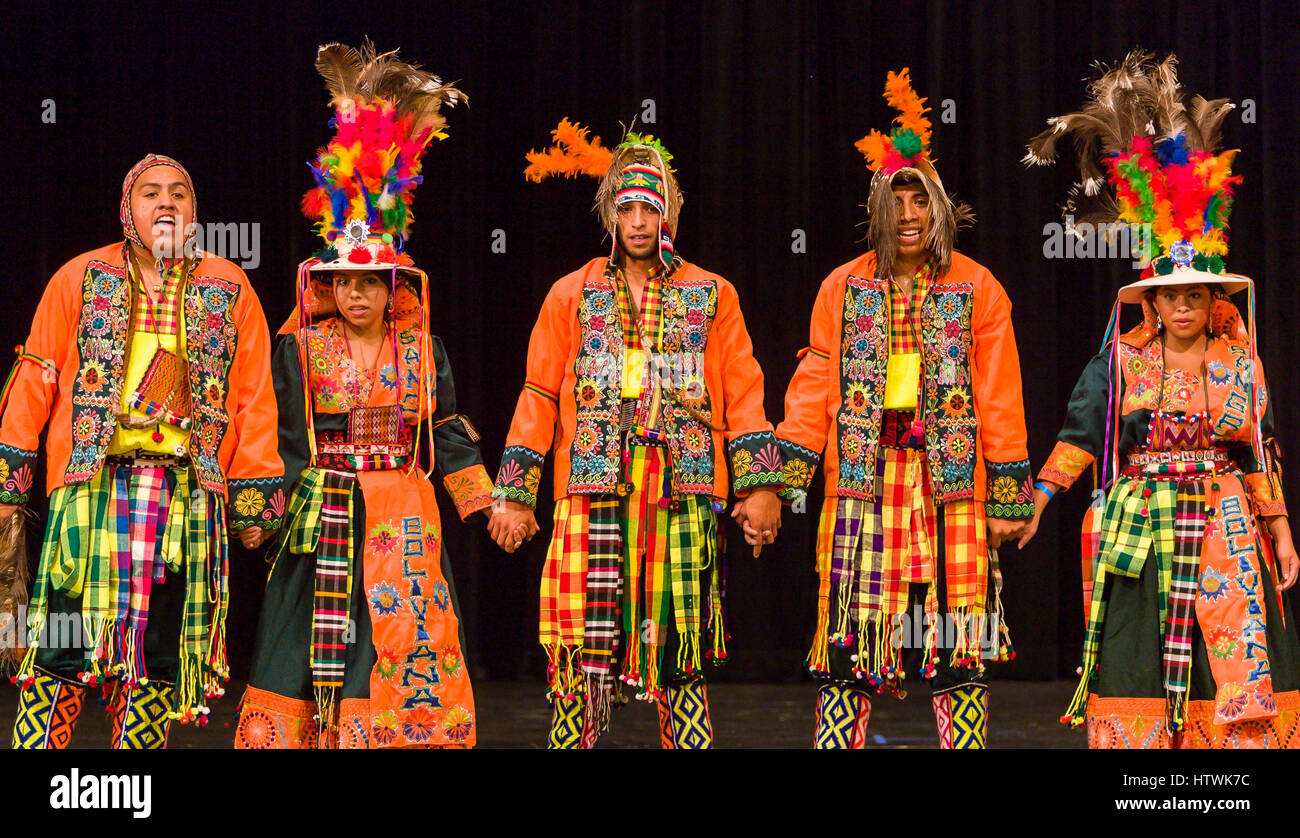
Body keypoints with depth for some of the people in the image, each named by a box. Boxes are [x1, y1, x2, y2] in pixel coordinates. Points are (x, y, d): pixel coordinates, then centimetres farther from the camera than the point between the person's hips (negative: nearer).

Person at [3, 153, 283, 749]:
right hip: (92, 482, -1)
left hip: (187, 495, 1)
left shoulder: (228, 289, 9)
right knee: (63, 645, -7)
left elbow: (254, 398, 9)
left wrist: (254, 500, 5)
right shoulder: (81, 278, 8)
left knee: (159, 653, 3)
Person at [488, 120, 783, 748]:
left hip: (685, 499, 0)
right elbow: (538, 398, 10)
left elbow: (743, 395, 8)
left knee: (680, 656, 2)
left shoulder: (711, 296, 11)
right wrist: (515, 495, 4)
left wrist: (761, 485, -2)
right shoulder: (573, 296, 11)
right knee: (584, 655, -6)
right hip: (592, 499, 0)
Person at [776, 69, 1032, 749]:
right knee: (848, 644, -2)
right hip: (863, 484, 1)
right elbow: (813, 388, 7)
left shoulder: (976, 289, 6)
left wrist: (1008, 497, 1)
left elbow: (999, 396, 5)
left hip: (950, 484, -1)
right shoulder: (844, 287, 9)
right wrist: (781, 481, -2)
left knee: (957, 649, 0)